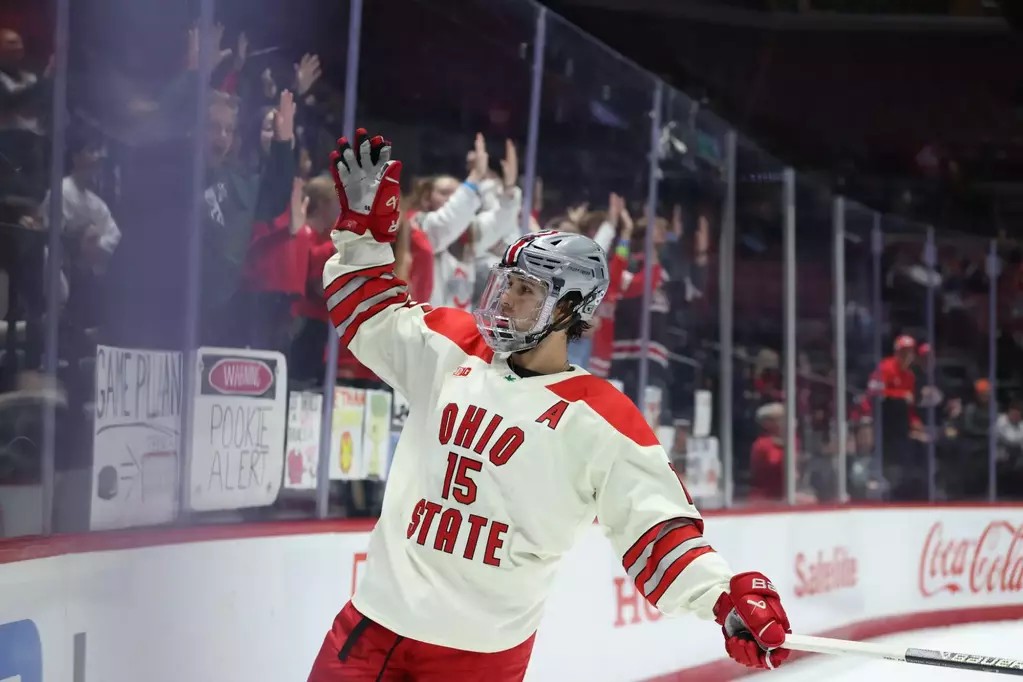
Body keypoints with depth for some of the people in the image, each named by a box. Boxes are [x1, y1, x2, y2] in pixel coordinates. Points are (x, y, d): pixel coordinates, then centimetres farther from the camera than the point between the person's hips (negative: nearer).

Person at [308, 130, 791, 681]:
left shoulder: (599, 421, -7)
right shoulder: (451, 352, 7)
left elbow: (657, 525, -9)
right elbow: (371, 315, 20)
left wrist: (726, 597, -22)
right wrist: (365, 224, 9)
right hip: (378, 615, 4)